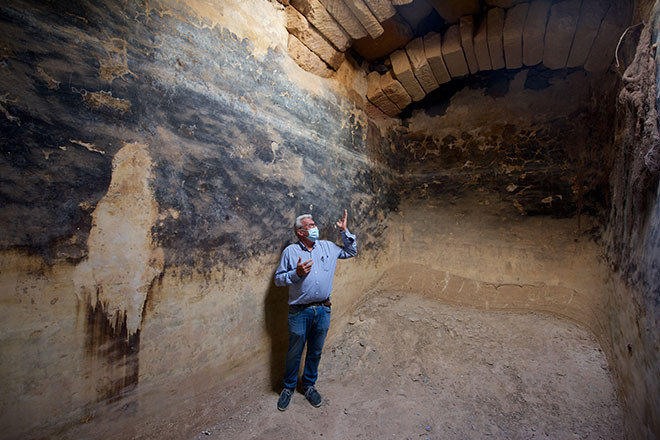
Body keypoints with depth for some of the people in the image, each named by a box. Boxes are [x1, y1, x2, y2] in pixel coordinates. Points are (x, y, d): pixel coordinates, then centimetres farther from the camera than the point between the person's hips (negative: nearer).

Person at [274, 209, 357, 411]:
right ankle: (289, 387, 40)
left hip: (323, 310, 3)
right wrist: (297, 273, -20)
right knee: (294, 352, 15)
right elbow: (278, 278, -2)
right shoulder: (290, 251, -5)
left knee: (315, 351, 19)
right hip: (300, 312, -3)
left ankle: (309, 385, 43)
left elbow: (351, 252, 14)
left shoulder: (327, 247, 4)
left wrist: (345, 231, 2)